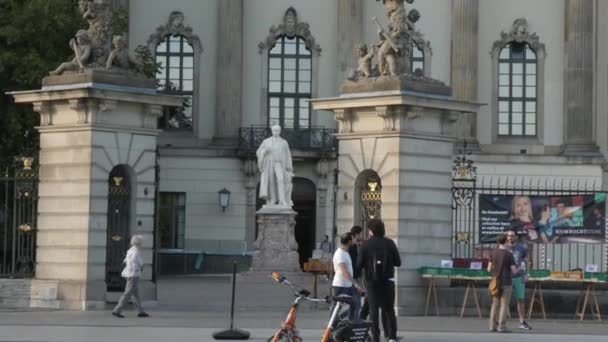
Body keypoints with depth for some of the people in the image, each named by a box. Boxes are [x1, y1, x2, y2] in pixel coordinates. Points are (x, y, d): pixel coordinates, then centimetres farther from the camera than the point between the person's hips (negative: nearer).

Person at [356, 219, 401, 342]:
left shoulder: (366, 245, -8)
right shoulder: (390, 243, -4)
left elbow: (359, 264, -9)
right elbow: (398, 262, -3)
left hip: (372, 281, -1)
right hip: (388, 281, 1)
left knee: (373, 310, 6)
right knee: (389, 309, 10)